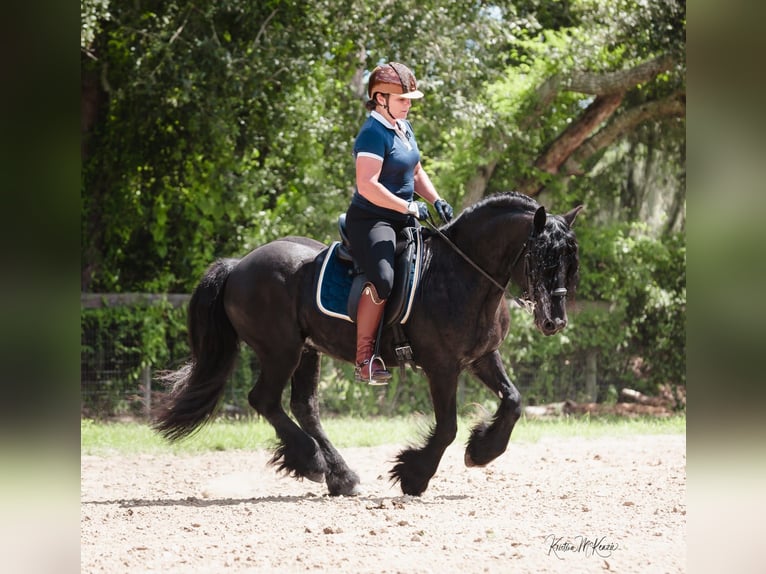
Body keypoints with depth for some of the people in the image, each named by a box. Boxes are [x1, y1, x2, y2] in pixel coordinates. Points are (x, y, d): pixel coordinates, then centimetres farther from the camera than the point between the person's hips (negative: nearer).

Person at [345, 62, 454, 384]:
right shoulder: (373, 134, -15)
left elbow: (416, 173, 26)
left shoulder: (404, 128, 14)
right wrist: (409, 207, -21)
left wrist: (435, 201, 8)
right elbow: (367, 185, -25)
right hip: (370, 220, -10)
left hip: (403, 222, 10)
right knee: (383, 280, -32)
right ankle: (364, 357, -25)